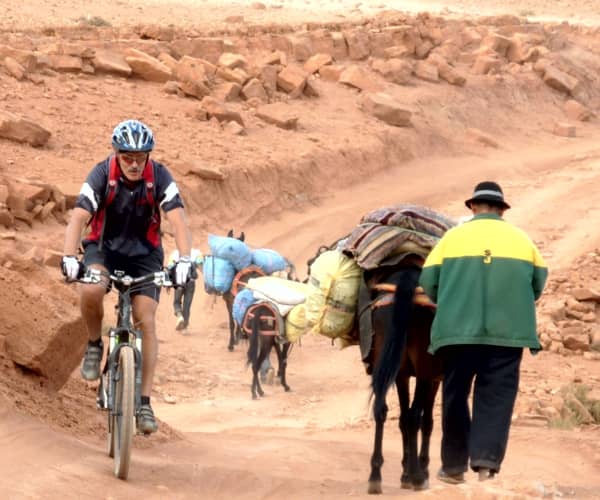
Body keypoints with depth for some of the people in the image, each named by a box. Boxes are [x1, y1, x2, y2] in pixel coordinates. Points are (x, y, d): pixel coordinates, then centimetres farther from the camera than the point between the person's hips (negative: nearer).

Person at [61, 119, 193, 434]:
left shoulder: (159, 177, -18)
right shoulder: (102, 175, -20)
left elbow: (178, 220, -27)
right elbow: (78, 218, -29)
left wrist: (184, 260, -43)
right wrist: (69, 258, -44)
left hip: (144, 254, 1)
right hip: (103, 248, -1)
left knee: (146, 322, -12)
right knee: (90, 291, -33)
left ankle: (144, 403, -7)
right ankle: (94, 345, -4)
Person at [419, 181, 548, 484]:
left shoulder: (453, 237, 4)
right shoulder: (522, 240, 7)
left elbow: (428, 282, 4)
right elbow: (538, 285, 13)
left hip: (458, 330, 0)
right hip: (508, 331, 0)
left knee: (456, 395, 11)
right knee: (496, 397, 3)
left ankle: (454, 465, 15)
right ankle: (487, 461, -10)